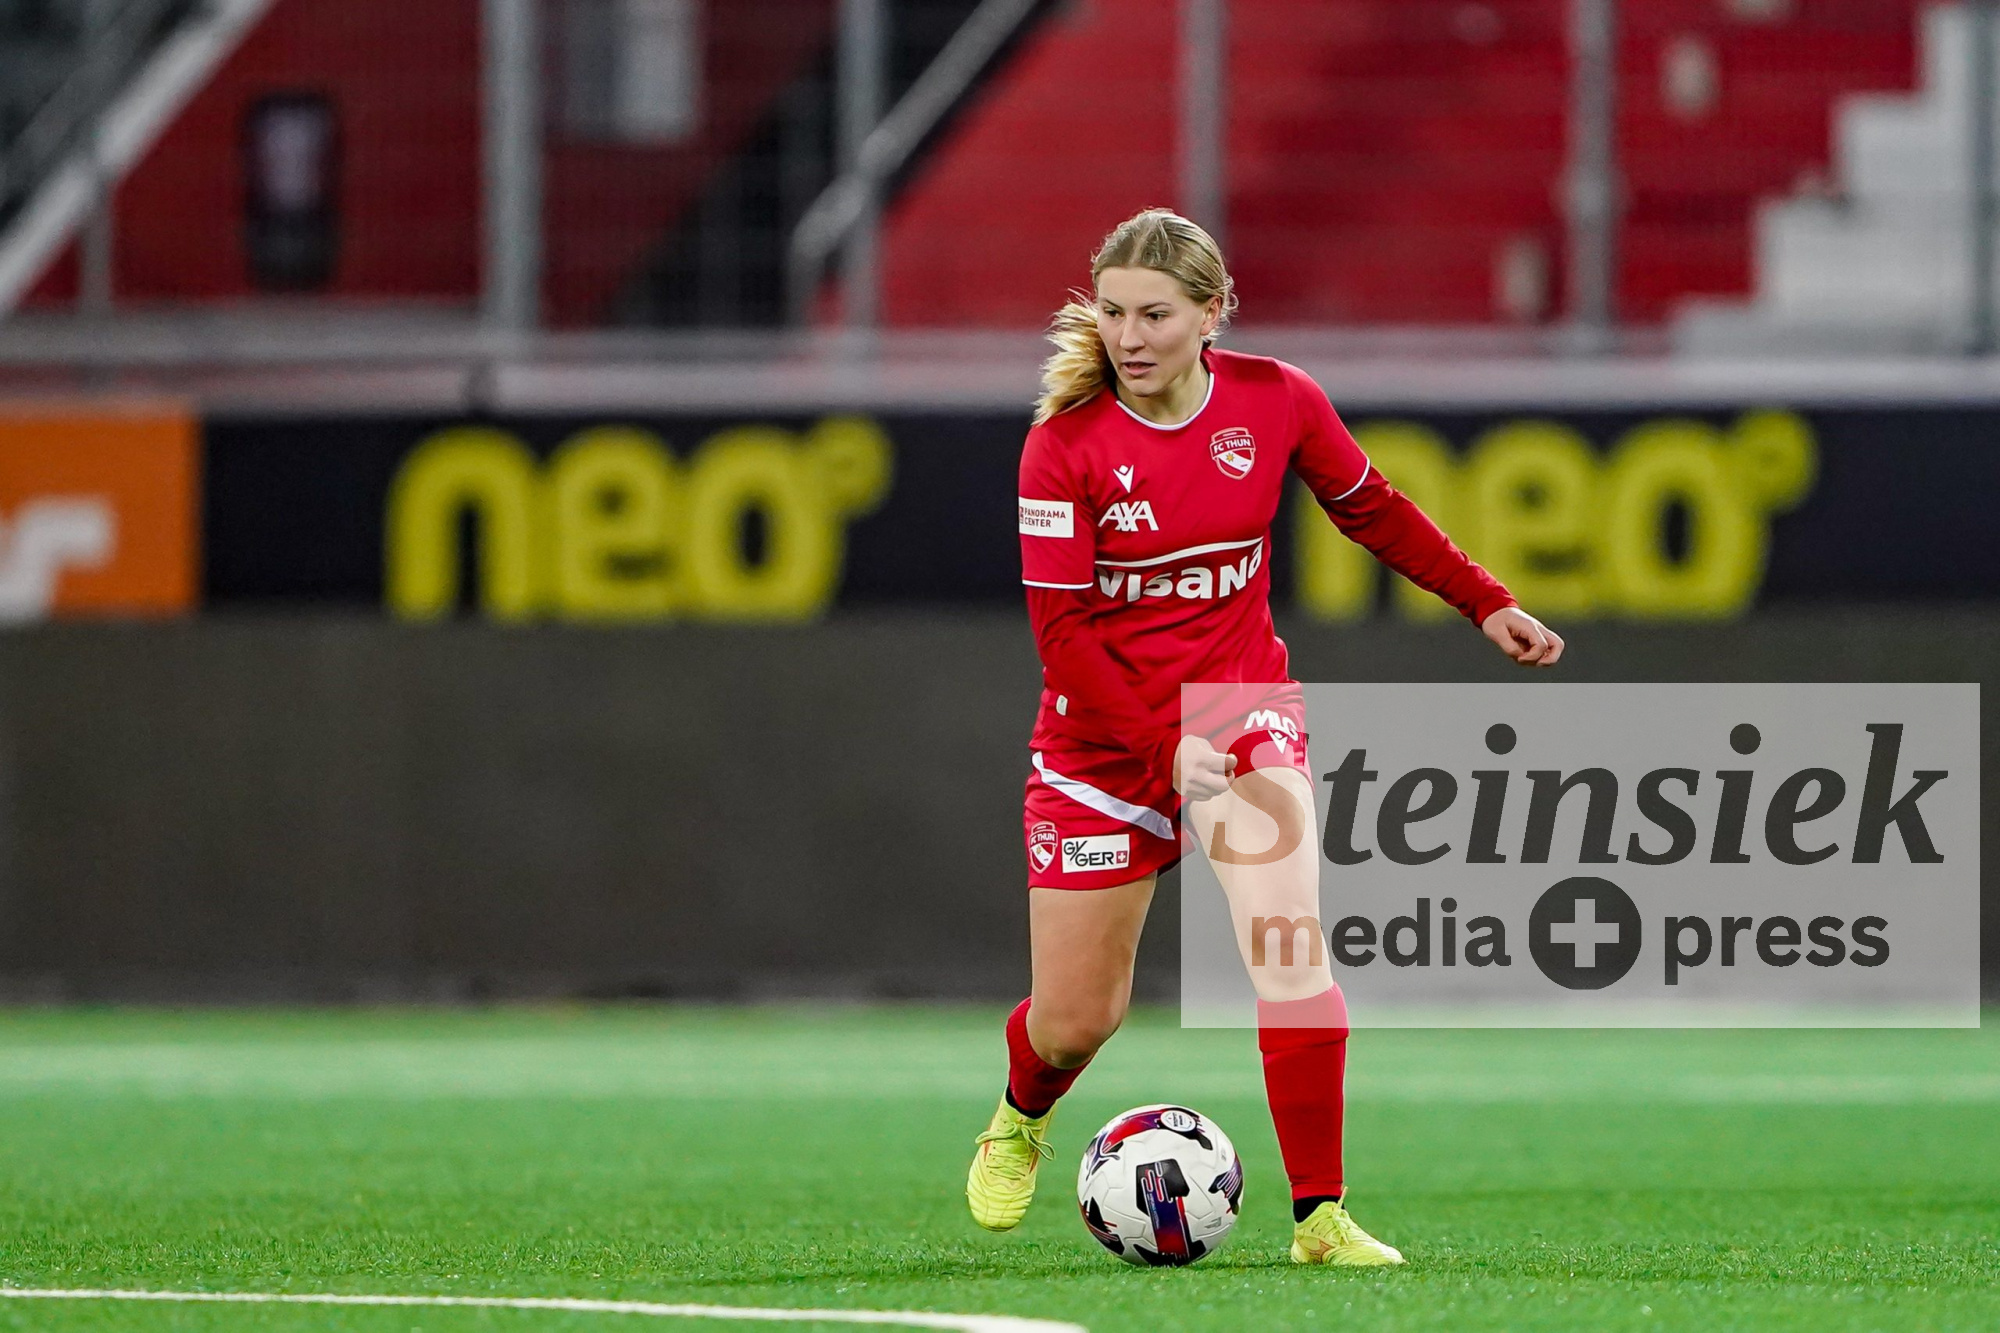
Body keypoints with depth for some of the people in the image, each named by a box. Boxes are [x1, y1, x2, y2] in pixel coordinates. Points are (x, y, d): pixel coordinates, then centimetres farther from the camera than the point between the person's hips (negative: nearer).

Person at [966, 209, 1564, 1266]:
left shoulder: (1277, 402, -7)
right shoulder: (1065, 443, -15)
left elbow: (1372, 511, 11)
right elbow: (1061, 626, -15)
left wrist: (1487, 604, 9)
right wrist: (1164, 744, -24)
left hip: (1244, 712, 1)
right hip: (1101, 733, -1)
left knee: (1289, 949, -21)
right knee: (1076, 1019, 5)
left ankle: (1319, 1216, -15)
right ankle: (1021, 1120, 42)